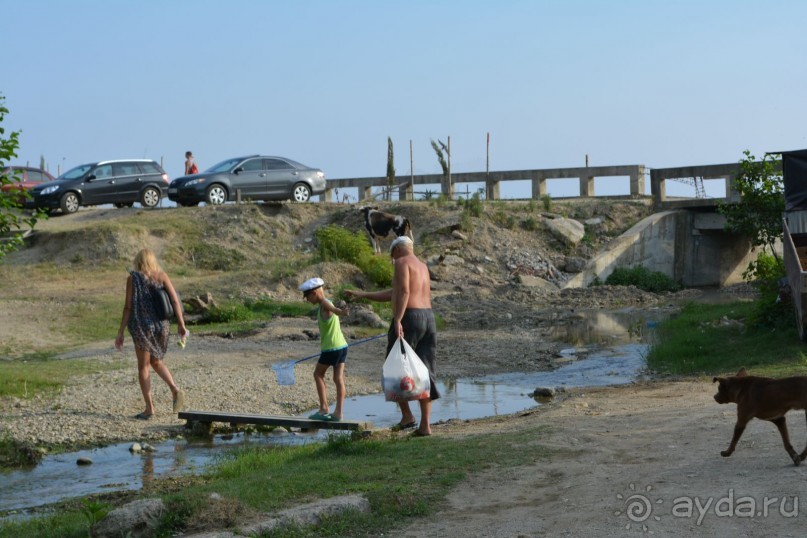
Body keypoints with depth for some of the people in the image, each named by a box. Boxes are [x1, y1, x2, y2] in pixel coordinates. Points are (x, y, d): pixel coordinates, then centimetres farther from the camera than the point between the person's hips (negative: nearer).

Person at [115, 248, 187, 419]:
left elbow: (128, 307, -8)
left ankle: (149, 408, 6)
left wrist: (120, 333, -3)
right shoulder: (162, 275, 2)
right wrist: (181, 325, -4)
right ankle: (175, 390, 0)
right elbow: (175, 300, -7)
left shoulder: (132, 278, -5)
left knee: (143, 366, 8)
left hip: (142, 326, -3)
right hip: (162, 325, 4)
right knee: (156, 361, 22)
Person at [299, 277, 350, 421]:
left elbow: (333, 309, -37)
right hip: (341, 345, 8)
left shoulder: (324, 304, -12)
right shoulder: (325, 305, 18)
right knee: (338, 378, 6)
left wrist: (340, 312, -61)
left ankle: (324, 409, 5)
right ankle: (338, 412, 6)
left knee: (318, 374, 7)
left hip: (331, 348, -8)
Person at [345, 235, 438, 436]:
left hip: (409, 318, -8)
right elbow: (392, 294, 27)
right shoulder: (422, 266, 25)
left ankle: (407, 415, 1)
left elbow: (403, 292, -18)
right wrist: (362, 294, 31)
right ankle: (425, 425, 3)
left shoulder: (402, 263, -2)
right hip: (428, 318, 8)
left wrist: (397, 320, -25)